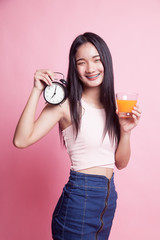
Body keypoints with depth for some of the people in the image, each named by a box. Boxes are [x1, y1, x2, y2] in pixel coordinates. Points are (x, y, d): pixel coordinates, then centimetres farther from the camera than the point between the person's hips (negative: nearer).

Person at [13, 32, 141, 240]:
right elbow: (21, 140, -24)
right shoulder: (67, 104, -12)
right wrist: (37, 91, -22)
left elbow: (121, 163, 6)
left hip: (109, 198, 6)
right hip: (78, 199, -6)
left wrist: (126, 130, -9)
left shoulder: (114, 104, 5)